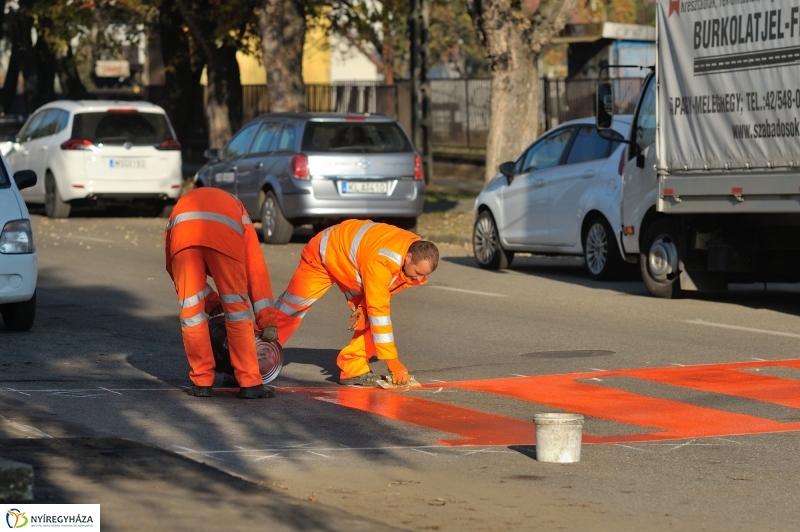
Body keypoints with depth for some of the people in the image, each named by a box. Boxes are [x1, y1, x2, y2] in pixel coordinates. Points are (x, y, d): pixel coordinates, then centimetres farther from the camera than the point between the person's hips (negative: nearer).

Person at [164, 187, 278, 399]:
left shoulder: (184, 202, 45)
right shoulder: (236, 209, 39)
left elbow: (172, 268, 39)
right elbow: (256, 270, 29)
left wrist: (211, 301, 46)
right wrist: (267, 321, 29)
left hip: (182, 230, 1)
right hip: (224, 232, -1)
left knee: (191, 310, 15)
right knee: (237, 308, 11)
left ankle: (201, 382, 19)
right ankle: (250, 383, 13)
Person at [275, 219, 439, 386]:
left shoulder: (417, 251, -20)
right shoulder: (381, 262, -44)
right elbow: (379, 312, -41)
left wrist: (364, 306, -18)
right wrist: (393, 361, -39)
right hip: (324, 253, -6)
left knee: (369, 315, -12)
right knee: (292, 306, 1)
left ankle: (354, 368, -8)